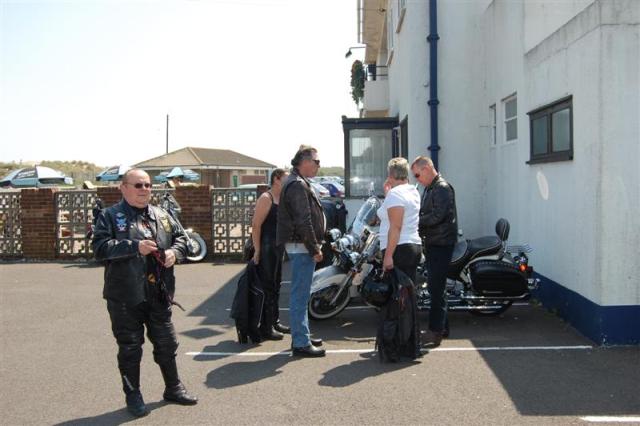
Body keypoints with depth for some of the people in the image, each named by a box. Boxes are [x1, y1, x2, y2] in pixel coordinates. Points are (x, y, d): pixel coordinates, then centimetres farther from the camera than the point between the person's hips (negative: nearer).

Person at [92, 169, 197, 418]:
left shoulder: (162, 216, 11)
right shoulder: (110, 216, -4)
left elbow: (181, 238, 16)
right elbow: (100, 247, -15)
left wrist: (174, 252, -6)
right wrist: (135, 247, -23)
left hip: (159, 295, 5)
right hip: (125, 297, -4)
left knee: (166, 344, 15)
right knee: (130, 348, 7)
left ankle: (173, 388, 33)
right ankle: (133, 396, 24)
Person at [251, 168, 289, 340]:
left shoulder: (282, 200, 14)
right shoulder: (266, 198, -13)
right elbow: (256, 225, -19)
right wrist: (257, 250, -22)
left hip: (278, 248, 9)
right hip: (266, 247, -9)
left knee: (275, 287, 16)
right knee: (266, 287, -6)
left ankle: (274, 321, 27)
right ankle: (265, 328, -1)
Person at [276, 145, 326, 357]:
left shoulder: (298, 182, 18)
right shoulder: (298, 185, -16)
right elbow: (303, 222, -22)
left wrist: (315, 246, 19)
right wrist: (314, 249, -17)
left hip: (301, 247, 11)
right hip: (302, 247, -11)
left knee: (300, 294, 17)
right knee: (300, 295, -6)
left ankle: (301, 335, 28)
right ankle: (301, 343, 0)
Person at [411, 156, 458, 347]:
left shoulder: (442, 188, -13)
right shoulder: (429, 188, 18)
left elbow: (437, 216, -22)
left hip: (441, 244, -10)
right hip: (432, 243, 10)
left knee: (436, 288, -10)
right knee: (435, 287, 15)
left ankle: (435, 331, -5)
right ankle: (442, 327, 25)